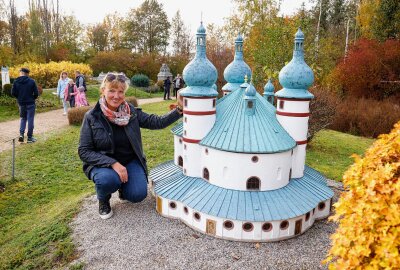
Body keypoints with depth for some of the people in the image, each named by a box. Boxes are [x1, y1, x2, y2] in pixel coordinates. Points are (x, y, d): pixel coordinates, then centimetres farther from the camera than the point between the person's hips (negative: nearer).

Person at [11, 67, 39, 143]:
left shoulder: (16, 81, -2)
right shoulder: (32, 81, -9)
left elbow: (13, 93, -2)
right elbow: (36, 93, -10)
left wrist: (19, 97, 16)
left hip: (21, 103, 3)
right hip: (30, 103, -3)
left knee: (23, 118, 19)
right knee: (30, 120, 4)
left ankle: (21, 134, 4)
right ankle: (30, 137, 8)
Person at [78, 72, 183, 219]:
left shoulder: (131, 112, -5)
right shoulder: (92, 117, -11)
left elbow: (157, 122, -9)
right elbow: (84, 151, -13)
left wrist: (179, 109, -25)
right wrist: (113, 163, -25)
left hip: (130, 161, 2)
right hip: (103, 164, -1)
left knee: (138, 194, -20)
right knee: (107, 179, -34)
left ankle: (123, 186, 17)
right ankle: (103, 200, 4)